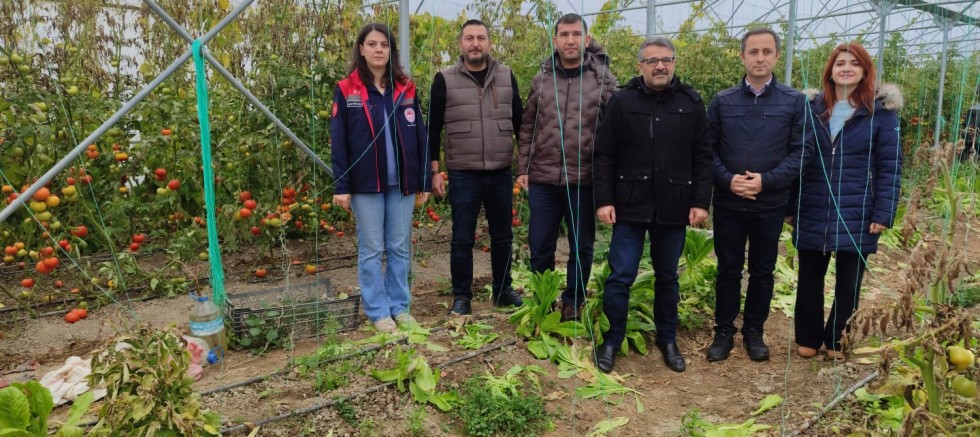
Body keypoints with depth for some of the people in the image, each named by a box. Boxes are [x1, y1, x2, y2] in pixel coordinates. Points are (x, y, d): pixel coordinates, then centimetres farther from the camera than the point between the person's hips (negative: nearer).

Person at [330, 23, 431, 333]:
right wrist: (341, 186, -8)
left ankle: (400, 306, 23)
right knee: (371, 250, 5)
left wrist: (424, 180, 4)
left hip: (402, 183, 3)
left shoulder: (405, 89, 6)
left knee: (400, 249, 10)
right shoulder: (346, 90, -1)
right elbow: (338, 142, -2)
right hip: (366, 185, -2)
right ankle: (378, 311, 16)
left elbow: (420, 137, 7)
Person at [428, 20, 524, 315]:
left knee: (502, 237, 13)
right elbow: (433, 128, 1)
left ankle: (502, 290, 30)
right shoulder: (445, 80, -2)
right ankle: (461, 296, 19)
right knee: (462, 240, 4)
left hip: (501, 174, 3)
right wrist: (434, 171, -3)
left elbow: (520, 123, 11)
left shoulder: (506, 77, 6)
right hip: (463, 175, -2)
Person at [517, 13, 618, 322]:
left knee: (582, 247, 10)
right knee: (540, 247, 9)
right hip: (543, 179, 2)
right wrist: (523, 168, 6)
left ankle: (572, 302, 28)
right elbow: (528, 127, 12)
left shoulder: (603, 79, 0)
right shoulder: (541, 79, 8)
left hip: (585, 180, -2)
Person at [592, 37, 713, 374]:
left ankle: (668, 339, 30)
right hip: (630, 205, -1)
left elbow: (702, 157, 4)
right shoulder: (622, 102, -2)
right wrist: (604, 200, -7)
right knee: (620, 277, 1)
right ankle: (611, 341, 18)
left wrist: (701, 201, -2)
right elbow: (604, 156, -2)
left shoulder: (691, 103, 3)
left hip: (673, 207, 2)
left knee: (667, 277, 14)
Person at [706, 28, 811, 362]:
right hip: (728, 203, 0)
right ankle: (724, 332, 23)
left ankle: (754, 331, 28)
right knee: (728, 270, 10)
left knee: (762, 272, 12)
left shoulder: (795, 102, -1)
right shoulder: (722, 101, 2)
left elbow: (801, 152, -4)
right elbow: (708, 149, 2)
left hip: (771, 204, 0)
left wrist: (767, 180, -17)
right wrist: (728, 179, -14)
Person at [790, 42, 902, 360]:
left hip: (856, 216, -2)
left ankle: (836, 340, 28)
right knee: (809, 280, 11)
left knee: (848, 283, 10)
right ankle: (808, 338, 27)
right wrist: (789, 206, 5)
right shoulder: (812, 109, 6)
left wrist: (883, 213, -11)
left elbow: (890, 166, -4)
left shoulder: (881, 111, -2)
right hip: (812, 214, 2)